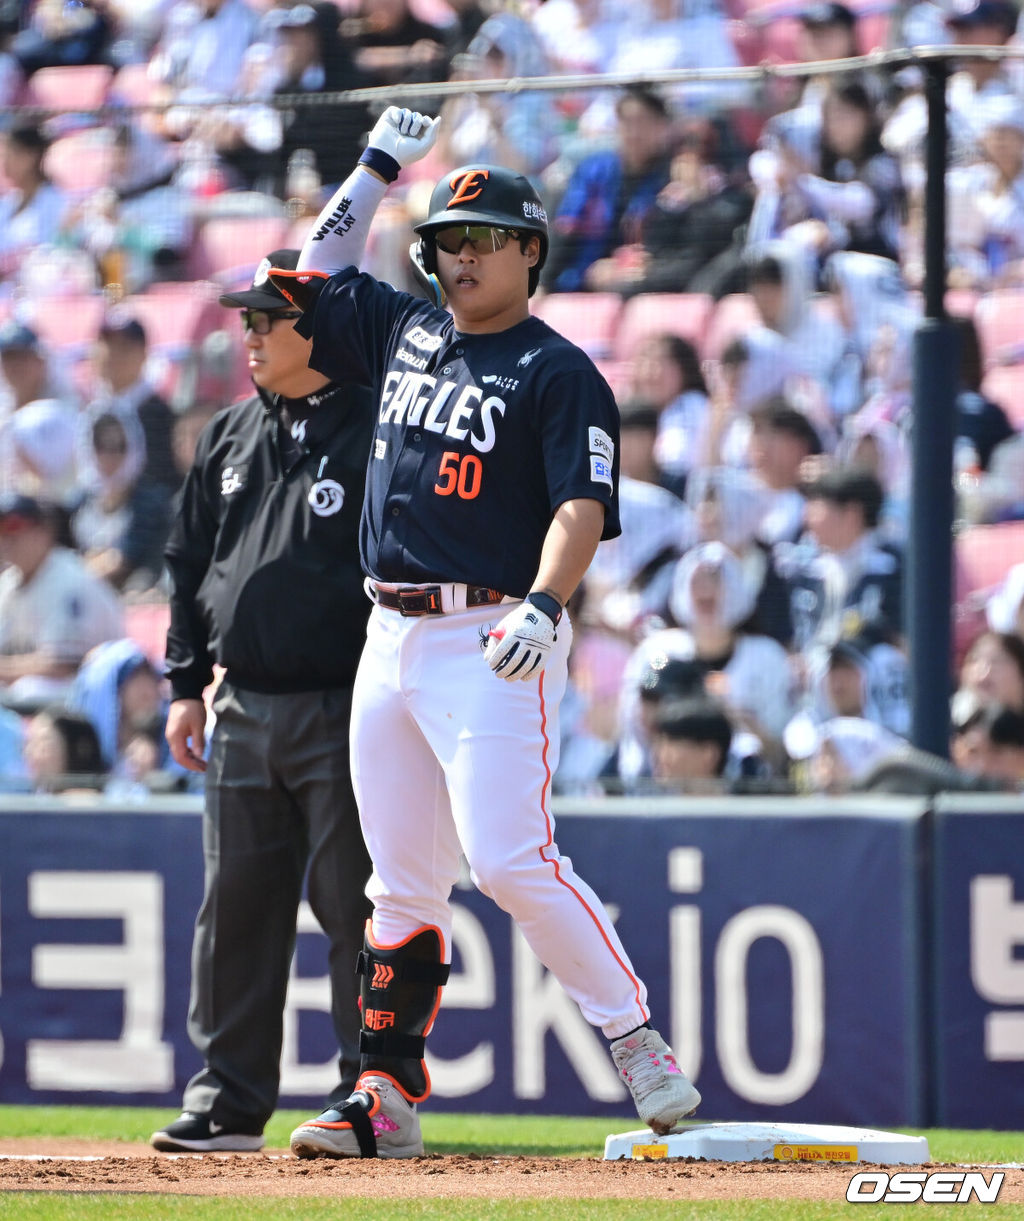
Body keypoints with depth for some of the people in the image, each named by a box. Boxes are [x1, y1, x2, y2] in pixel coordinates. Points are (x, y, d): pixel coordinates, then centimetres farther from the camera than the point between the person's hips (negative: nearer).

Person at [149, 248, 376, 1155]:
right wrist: (188, 683, 13)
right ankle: (230, 1101, 13)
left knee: (354, 906, -4)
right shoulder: (231, 437, 14)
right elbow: (191, 563, 20)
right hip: (244, 711, 7)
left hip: (345, 713, -7)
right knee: (236, 908, 8)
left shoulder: (377, 433, -7)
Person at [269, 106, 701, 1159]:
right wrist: (378, 166, 28)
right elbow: (319, 269, 33)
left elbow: (584, 506, -16)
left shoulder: (558, 374, -4)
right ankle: (387, 1099, 9)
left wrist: (541, 604, -31)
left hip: (492, 643, -7)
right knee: (402, 881, 7)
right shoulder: (406, 334, 16)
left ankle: (637, 1043, -10)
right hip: (390, 639, 7)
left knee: (511, 858, -18)